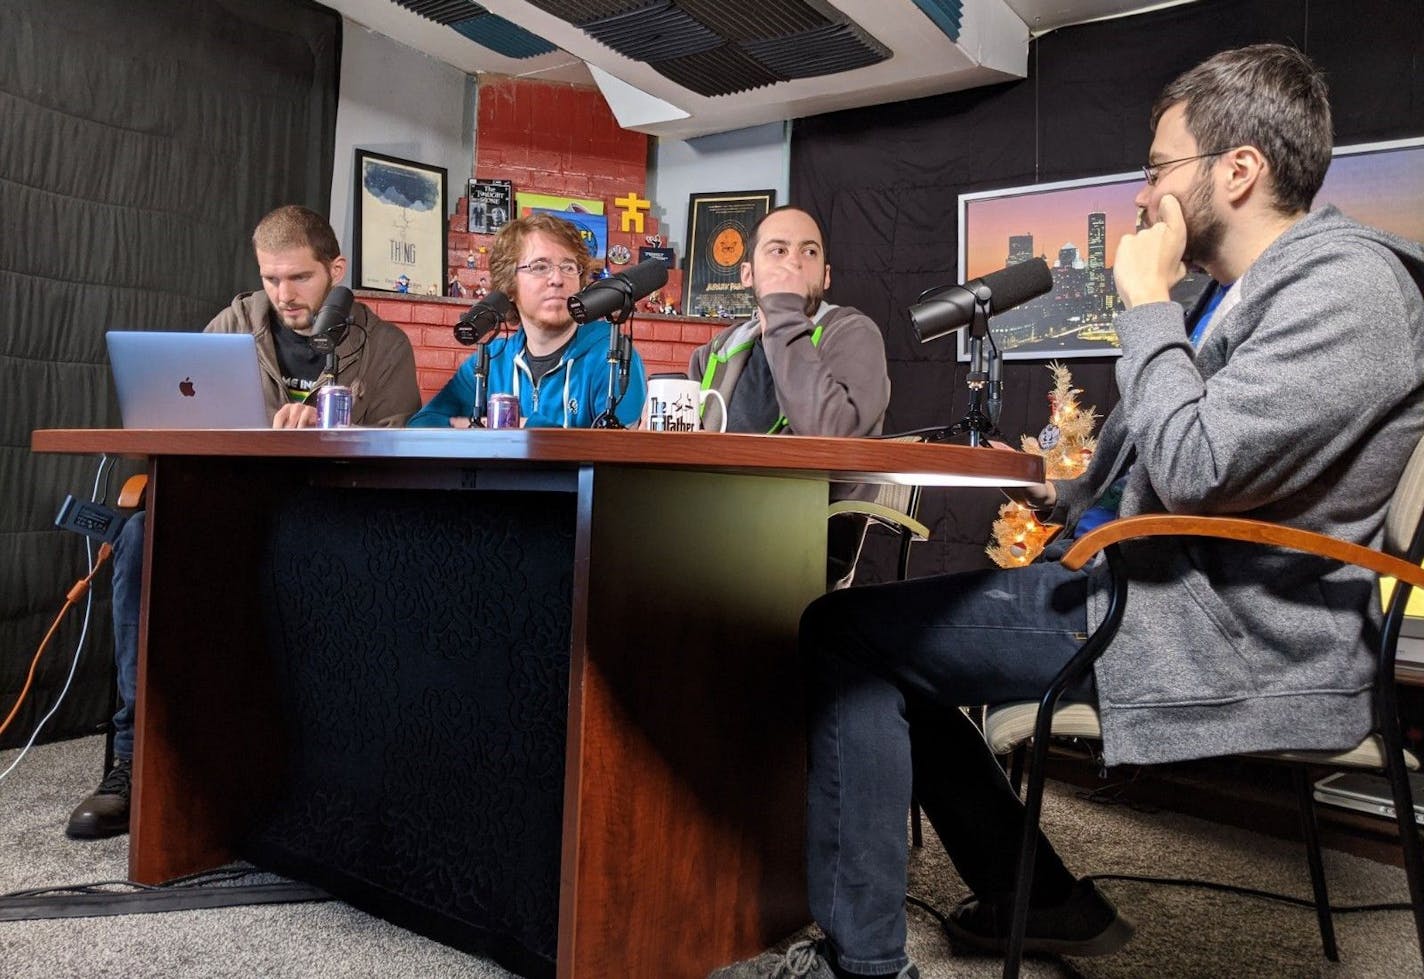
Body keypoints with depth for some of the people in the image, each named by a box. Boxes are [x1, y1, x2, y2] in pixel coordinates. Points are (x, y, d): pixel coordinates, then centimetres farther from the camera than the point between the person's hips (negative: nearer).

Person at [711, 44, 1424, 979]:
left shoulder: (1346, 285, -15)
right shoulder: (1239, 295, 15)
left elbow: (1196, 465, -26)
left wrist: (1145, 297, -15)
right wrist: (1068, 503, 11)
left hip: (1222, 641, -10)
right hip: (1134, 578, 10)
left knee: (842, 631, -10)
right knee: (887, 631, 15)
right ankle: (1041, 902, 20)